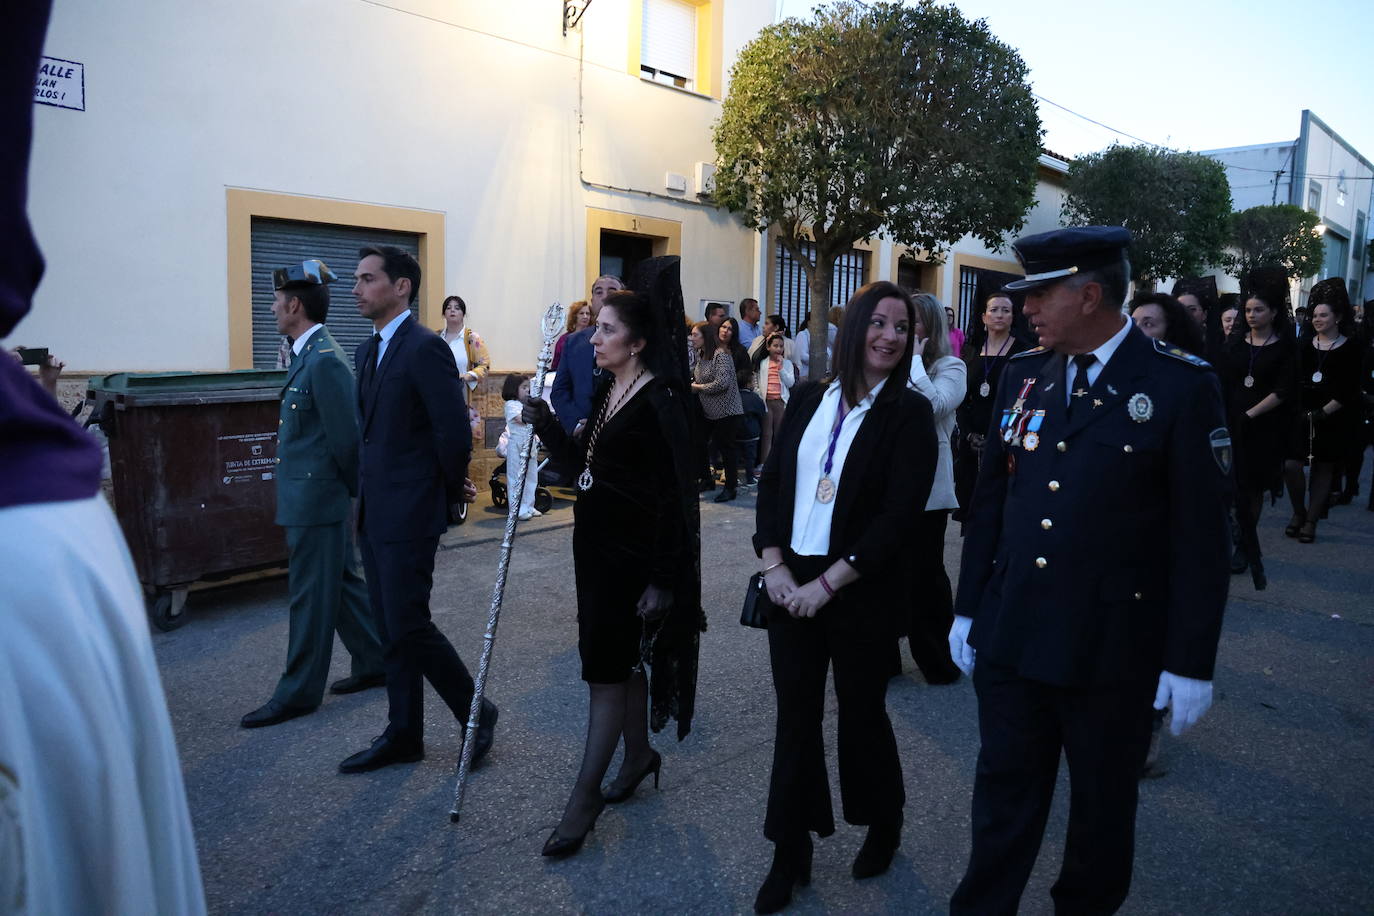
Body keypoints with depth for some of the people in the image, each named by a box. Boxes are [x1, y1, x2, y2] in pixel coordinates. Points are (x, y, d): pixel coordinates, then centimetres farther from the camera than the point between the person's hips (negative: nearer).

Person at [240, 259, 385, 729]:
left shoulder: (324, 360, -20)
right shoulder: (309, 353, 11)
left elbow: (346, 435, -20)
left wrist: (353, 489, -9)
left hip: (317, 498, -10)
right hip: (313, 496, 10)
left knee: (311, 595, 2)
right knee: (342, 583, 17)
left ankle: (299, 692, 14)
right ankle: (376, 664, 29)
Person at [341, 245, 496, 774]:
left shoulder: (425, 348, -15)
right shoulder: (369, 350, 14)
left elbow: (455, 432, -18)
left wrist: (450, 494, -6)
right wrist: (367, 492, 13)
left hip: (409, 513, -9)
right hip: (374, 512, 9)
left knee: (408, 627, -5)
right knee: (390, 630, 14)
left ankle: (476, 713, 15)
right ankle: (404, 736, 25)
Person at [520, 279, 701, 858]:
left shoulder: (658, 401, -18)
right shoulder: (608, 390, 8)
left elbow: (675, 497, -19)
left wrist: (662, 579, -20)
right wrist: (544, 423, 1)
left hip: (632, 554, -8)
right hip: (597, 544, 9)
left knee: (608, 667, -1)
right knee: (623, 660, 19)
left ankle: (585, 796, 11)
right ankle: (639, 755, 38)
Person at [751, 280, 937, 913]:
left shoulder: (910, 413, -6)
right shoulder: (808, 399, 5)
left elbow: (900, 512, -14)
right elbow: (772, 482, 6)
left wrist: (829, 582, -17)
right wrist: (773, 564, -7)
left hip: (862, 593, -3)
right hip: (791, 584, 3)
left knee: (861, 713, 12)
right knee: (795, 717, 8)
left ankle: (884, 827, 39)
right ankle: (791, 854, 24)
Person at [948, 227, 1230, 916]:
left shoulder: (1181, 386, -11)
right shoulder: (1023, 375, 3)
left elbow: (1201, 536, -10)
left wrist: (1190, 660, -8)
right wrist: (968, 608, 9)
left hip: (1113, 649, -3)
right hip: (1009, 638, 3)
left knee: (1103, 802, 18)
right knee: (1003, 793, 14)